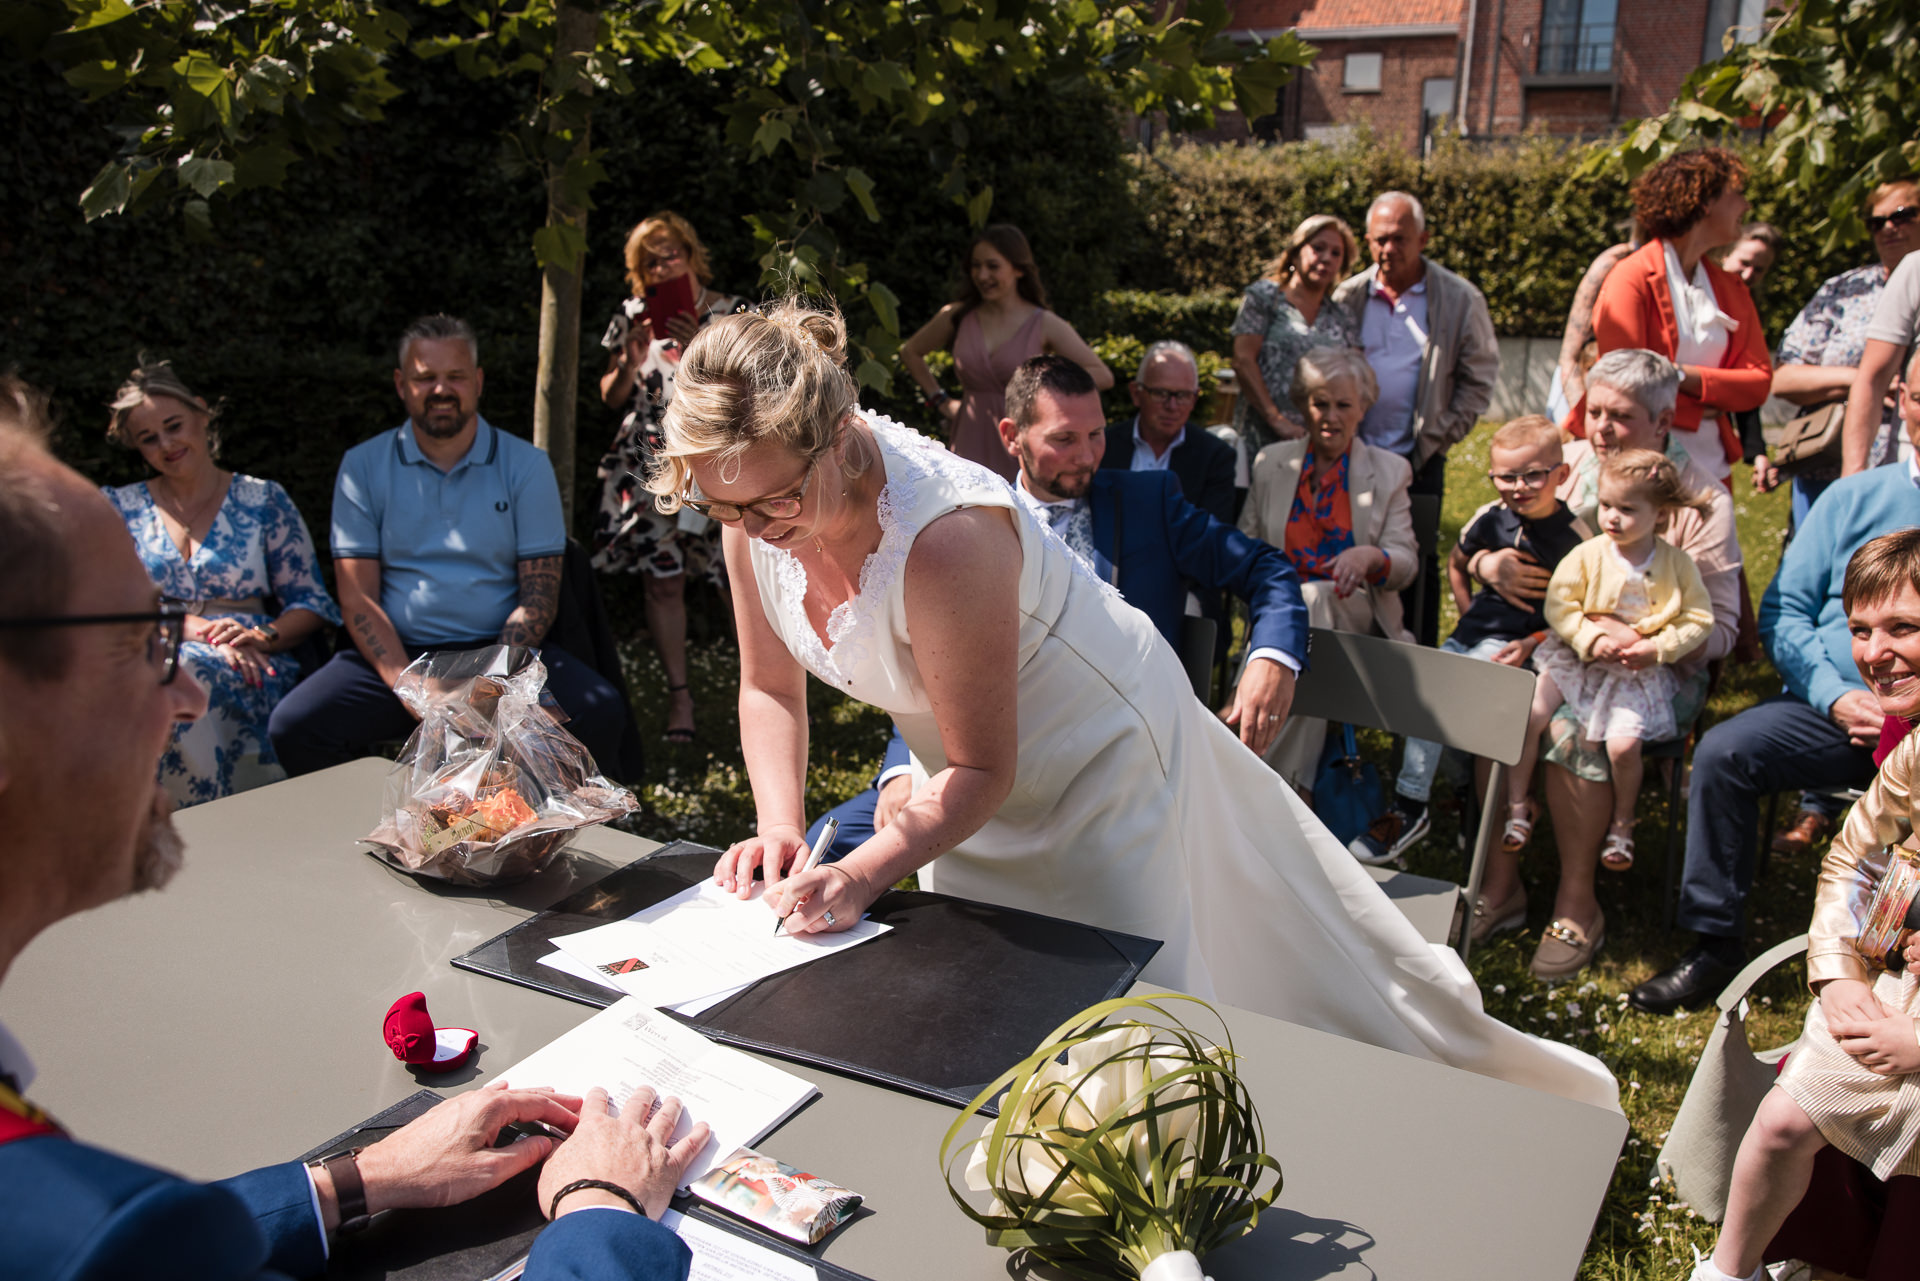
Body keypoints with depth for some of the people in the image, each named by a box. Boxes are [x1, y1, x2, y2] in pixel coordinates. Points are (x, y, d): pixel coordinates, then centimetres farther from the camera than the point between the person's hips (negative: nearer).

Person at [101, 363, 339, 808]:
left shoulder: (263, 501, 13)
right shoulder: (118, 509, 17)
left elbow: (311, 603, 8)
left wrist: (263, 636, -14)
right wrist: (204, 631, -13)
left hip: (252, 670, -1)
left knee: (188, 672, -37)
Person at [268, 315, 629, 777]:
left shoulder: (526, 465, 4)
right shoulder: (363, 466, 5)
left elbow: (539, 593, 0)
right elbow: (358, 597, 0)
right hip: (397, 655, 1)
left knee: (602, 713, -27)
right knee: (293, 726, -24)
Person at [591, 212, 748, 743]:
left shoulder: (732, 313, 2)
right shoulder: (632, 316, 8)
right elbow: (611, 398, 11)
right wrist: (630, 363, -10)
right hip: (648, 469, 2)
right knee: (663, 580, -2)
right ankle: (678, 693, 9)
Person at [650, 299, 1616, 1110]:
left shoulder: (945, 534, -40)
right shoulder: (757, 509, -15)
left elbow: (984, 771, -29)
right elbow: (772, 690, -2)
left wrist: (862, 874, -35)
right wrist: (780, 830, -16)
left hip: (1101, 754, -7)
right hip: (975, 764, 7)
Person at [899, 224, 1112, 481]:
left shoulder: (1044, 325, 0)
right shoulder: (957, 316, 7)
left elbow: (1103, 376, -3)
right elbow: (910, 352, 23)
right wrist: (940, 400, 15)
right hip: (970, 443, 2)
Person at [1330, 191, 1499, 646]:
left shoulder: (1460, 300, 0)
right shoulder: (1348, 297, 7)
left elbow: (1479, 378, 4)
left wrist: (1439, 436, -4)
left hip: (1418, 459, -2)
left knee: (1416, 568, 1)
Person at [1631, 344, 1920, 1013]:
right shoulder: (1855, 497, 13)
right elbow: (1784, 608, 9)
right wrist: (1835, 695, -7)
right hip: (1832, 712, 2)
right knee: (1723, 752, -22)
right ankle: (1715, 943, -11)